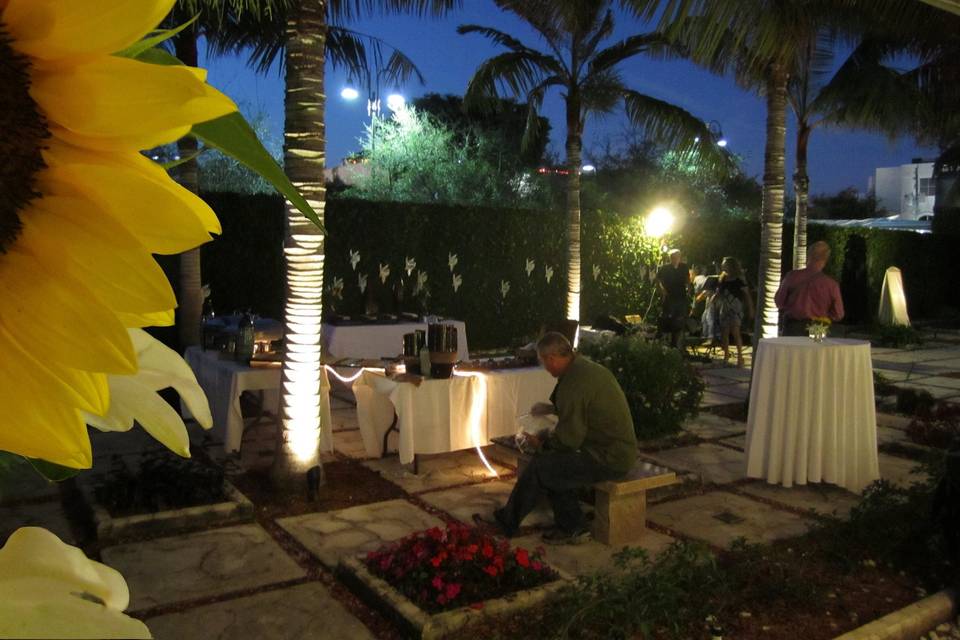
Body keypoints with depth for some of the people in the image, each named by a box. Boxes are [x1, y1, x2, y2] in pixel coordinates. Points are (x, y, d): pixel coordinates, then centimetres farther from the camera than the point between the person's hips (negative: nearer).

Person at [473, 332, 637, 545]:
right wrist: (552, 408, 29)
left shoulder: (573, 383, -22)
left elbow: (568, 439, -18)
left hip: (608, 460, -10)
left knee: (539, 467, -6)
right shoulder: (591, 368, 8)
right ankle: (573, 529, 14)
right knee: (552, 463, 11)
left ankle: (506, 523, 12)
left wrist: (540, 444, 0)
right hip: (620, 450, 10)